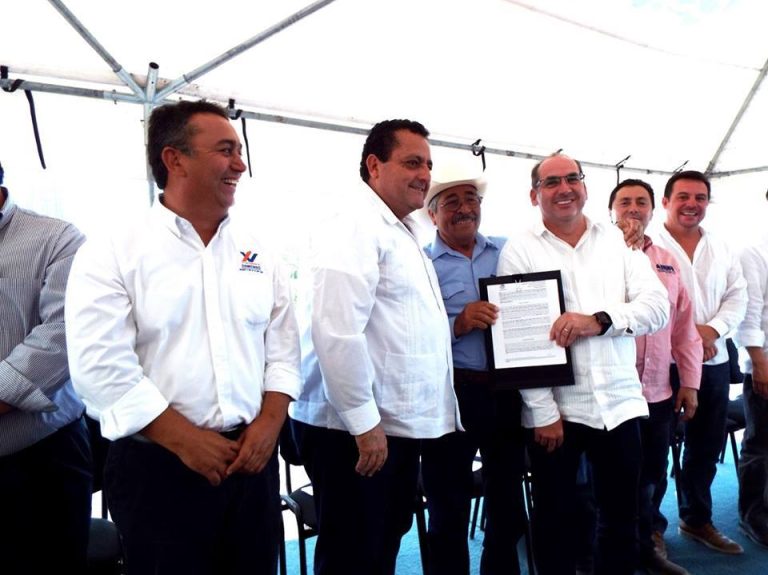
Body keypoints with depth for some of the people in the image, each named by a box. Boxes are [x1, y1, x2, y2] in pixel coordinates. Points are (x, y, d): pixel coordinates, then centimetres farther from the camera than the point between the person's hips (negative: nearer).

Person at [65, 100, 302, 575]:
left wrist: (270, 422, -5)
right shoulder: (112, 254, -7)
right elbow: (101, 367, -13)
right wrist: (186, 440, -14)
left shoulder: (257, 250, 7)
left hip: (252, 457, 4)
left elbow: (283, 343, 8)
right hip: (158, 467, -4)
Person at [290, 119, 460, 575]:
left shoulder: (403, 232, 16)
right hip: (357, 431, -9)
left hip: (398, 425, 9)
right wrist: (364, 422, -22)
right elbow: (337, 332, -25)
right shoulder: (354, 227, -15)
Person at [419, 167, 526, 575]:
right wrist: (458, 324, -22)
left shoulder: (508, 251, 8)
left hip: (508, 391, 4)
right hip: (450, 394, -4)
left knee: (508, 500, 20)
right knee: (449, 510, 11)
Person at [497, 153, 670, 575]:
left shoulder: (620, 240, 7)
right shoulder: (519, 250, -2)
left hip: (619, 403, 3)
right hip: (554, 408, -2)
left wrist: (599, 320, -21)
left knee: (621, 517, 16)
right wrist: (543, 412, -11)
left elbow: (658, 305, -2)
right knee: (555, 517, 12)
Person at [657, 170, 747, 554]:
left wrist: (713, 329, -9)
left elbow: (737, 297, 9)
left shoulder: (721, 250, 13)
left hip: (714, 361, 6)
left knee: (706, 447, 17)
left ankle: (697, 519, 34)